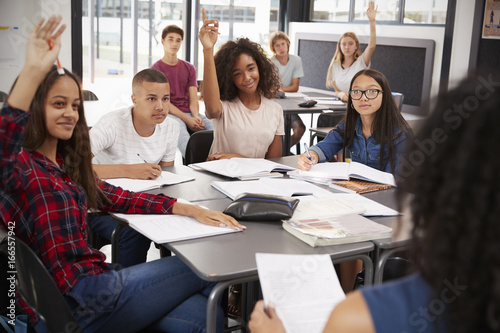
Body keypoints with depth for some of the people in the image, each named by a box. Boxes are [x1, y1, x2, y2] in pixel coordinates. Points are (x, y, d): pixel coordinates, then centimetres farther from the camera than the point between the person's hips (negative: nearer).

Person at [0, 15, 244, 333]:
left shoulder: (66, 164, 17)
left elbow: (117, 198, 15)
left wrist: (189, 209, 4)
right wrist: (33, 71, -43)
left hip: (93, 276, 7)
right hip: (73, 304, -7)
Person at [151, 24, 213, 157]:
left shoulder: (189, 68, 19)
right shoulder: (155, 70, 5)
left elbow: (193, 99, 10)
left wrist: (196, 116, -14)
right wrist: (187, 119, -18)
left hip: (190, 113, 4)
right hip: (169, 114, -4)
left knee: (214, 127, -27)